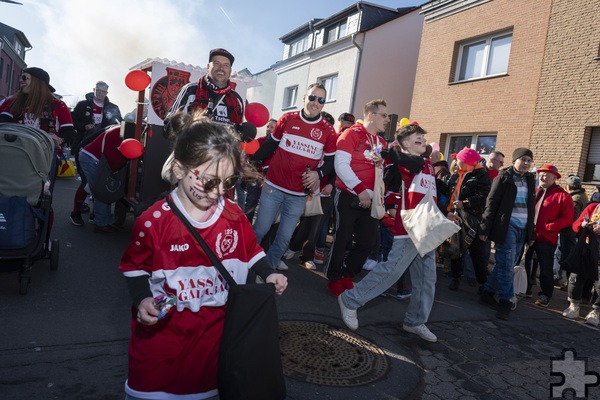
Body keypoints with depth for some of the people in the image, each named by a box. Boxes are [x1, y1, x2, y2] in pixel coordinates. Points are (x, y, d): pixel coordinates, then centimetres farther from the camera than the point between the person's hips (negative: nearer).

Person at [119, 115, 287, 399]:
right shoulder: (154, 221, -16)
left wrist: (267, 275, -9)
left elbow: (251, 252, 6)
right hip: (162, 327, -2)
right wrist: (142, 300, -17)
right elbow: (135, 266, -3)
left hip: (215, 326, 2)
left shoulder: (234, 216, -8)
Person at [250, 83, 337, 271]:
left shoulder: (328, 130, -1)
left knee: (285, 237, 9)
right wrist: (250, 160, 0)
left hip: (299, 194, 1)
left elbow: (330, 161, 6)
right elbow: (269, 146, 8)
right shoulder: (287, 119, -1)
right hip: (273, 187, 0)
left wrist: (318, 173, -13)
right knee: (260, 230, 5)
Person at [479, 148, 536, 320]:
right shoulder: (504, 177, -4)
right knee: (507, 266, -6)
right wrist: (485, 228, -14)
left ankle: (487, 292, 21)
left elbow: (531, 207, 16)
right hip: (506, 226, -6)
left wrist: (531, 232, 12)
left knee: (506, 265, 9)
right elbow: (491, 203, -8)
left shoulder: (530, 180, 13)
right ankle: (505, 302, 1)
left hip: (522, 229, 6)